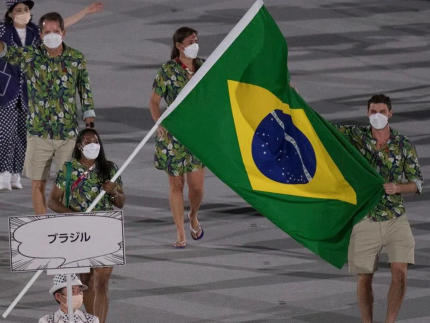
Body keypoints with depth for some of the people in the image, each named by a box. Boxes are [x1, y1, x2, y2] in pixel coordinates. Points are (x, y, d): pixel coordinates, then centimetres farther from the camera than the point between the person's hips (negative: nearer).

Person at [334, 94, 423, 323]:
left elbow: (417, 183, 2)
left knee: (400, 274, -13)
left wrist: (398, 188, -21)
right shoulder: (356, 136, -3)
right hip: (365, 220, 0)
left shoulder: (405, 145, -2)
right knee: (364, 279, 4)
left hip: (396, 220, 0)